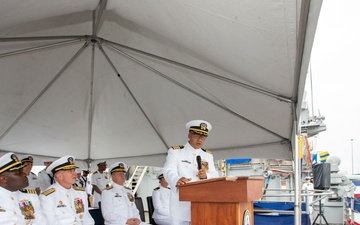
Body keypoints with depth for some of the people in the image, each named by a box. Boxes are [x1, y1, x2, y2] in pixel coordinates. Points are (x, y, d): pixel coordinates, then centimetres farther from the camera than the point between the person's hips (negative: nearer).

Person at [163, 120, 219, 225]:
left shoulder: (208, 155, 17)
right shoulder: (175, 151, 3)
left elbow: (215, 176, 10)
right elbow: (169, 171, -12)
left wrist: (206, 175, -13)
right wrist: (177, 180, -34)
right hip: (181, 204, -4)